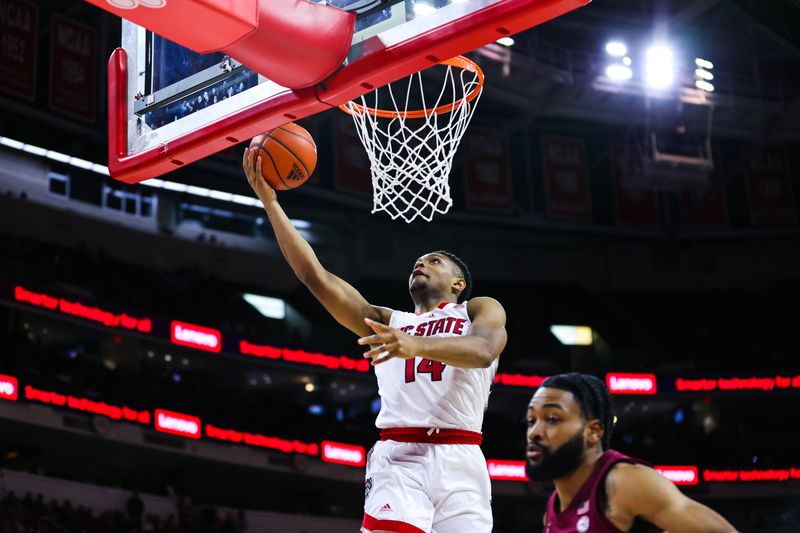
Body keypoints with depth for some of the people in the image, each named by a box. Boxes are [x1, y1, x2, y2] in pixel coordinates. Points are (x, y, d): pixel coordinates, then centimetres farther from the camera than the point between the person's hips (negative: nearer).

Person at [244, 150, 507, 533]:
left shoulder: (481, 310, 16)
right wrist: (269, 200, 11)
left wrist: (416, 345, -28)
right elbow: (316, 276, 17)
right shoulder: (386, 322, 26)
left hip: (459, 460, -1)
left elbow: (482, 351, -9)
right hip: (397, 458, 1)